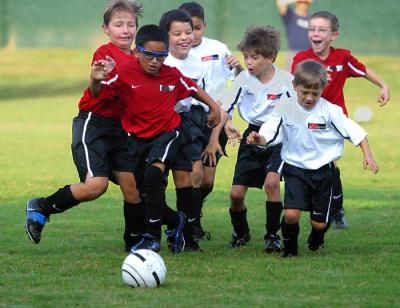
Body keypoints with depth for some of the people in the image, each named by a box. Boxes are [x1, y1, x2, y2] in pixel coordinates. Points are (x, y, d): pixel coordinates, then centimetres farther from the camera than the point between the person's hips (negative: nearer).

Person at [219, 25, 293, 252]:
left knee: (271, 182, -27)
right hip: (253, 136, 3)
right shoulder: (244, 78, -6)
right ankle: (240, 233, 27)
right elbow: (224, 110, -5)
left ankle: (272, 235, -12)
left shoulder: (287, 81, -14)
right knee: (236, 193, -2)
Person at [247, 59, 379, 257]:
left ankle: (317, 236, 44)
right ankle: (290, 248, 10)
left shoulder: (329, 111, -12)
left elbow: (354, 132, -8)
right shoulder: (285, 108, -9)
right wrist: (258, 139, -33)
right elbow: (269, 135, -11)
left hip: (323, 170, 0)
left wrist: (367, 155, -16)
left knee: (319, 223, 5)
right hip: (295, 168, 0)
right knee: (291, 214, -19)